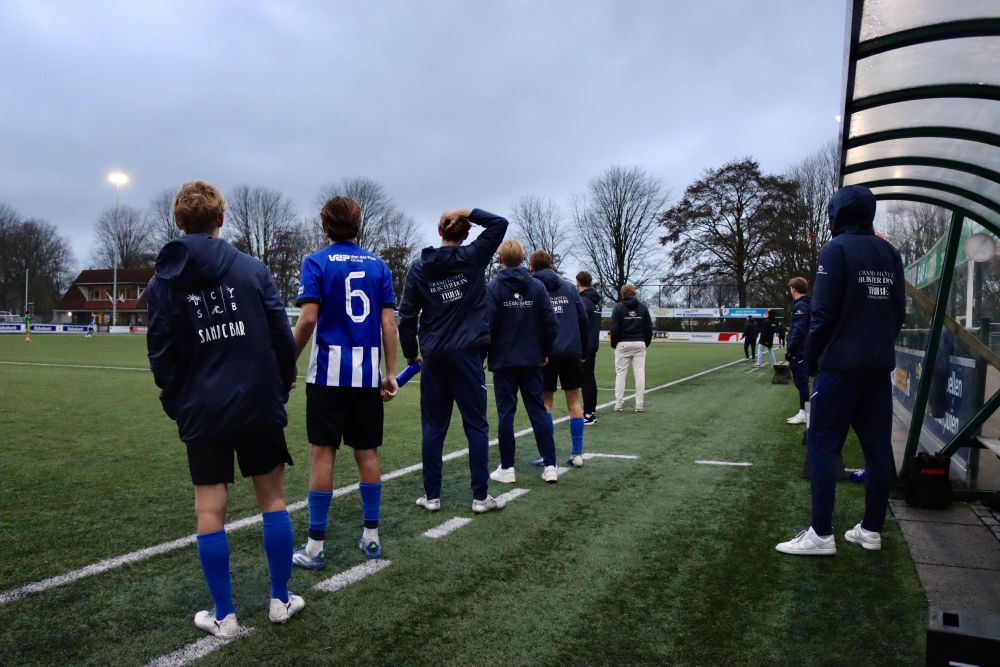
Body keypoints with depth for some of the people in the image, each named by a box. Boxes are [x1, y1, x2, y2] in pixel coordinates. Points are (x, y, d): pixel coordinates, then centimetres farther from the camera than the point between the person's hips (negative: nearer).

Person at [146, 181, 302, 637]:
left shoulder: (163, 281, 0)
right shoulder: (252, 269, -3)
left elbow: (161, 355, 1)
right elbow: (281, 334, -3)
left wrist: (175, 403, 14)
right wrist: (282, 384, 11)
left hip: (202, 410, 0)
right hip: (259, 403, 0)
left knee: (209, 509, 8)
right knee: (272, 497, 12)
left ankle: (224, 616, 16)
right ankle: (281, 601, 21)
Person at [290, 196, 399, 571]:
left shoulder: (316, 262, -2)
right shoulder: (378, 265, 7)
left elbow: (308, 319, -12)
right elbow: (388, 322, 3)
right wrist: (390, 373, 7)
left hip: (329, 372, -3)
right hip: (368, 374, 3)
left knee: (322, 454, 2)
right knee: (367, 453, 11)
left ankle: (315, 547, 7)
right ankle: (371, 537, 20)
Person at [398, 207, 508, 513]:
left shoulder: (418, 267, 3)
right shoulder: (472, 258, -3)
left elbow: (407, 315, 2)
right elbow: (499, 223, 6)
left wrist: (411, 353, 12)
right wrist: (467, 213, 1)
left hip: (433, 357, 2)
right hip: (467, 354, -2)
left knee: (433, 427, 9)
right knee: (476, 426, 3)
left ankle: (431, 495, 13)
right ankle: (480, 497, 6)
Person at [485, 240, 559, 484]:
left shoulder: (493, 288, -6)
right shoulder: (537, 286, 3)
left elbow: (487, 325, -11)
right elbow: (551, 324, 0)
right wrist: (545, 352, 12)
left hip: (504, 361, -2)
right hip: (532, 361, 3)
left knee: (505, 413, 3)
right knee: (539, 411, 7)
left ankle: (507, 468, 9)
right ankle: (550, 465, 7)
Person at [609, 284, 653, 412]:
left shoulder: (618, 307, -2)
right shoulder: (643, 307, 6)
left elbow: (614, 329, -5)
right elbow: (649, 328, 5)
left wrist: (614, 344, 6)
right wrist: (646, 343, 15)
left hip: (623, 344, -2)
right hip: (639, 344, 2)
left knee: (620, 374, 3)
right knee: (640, 374, 3)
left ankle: (619, 404, 2)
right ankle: (640, 404, 3)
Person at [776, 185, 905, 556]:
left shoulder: (837, 249, -9)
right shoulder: (889, 253, 11)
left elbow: (823, 313, -13)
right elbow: (898, 313, 13)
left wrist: (811, 360, -4)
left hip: (841, 364, -7)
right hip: (879, 365, 7)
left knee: (823, 446, -4)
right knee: (878, 446, 9)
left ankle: (821, 535, -5)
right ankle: (872, 529, 16)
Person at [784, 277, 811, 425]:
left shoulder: (800, 306, -15)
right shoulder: (806, 304, 15)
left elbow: (798, 331, -21)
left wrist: (789, 349, -16)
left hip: (798, 351, -10)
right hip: (803, 350, 10)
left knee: (801, 381, -5)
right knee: (802, 381, 14)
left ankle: (803, 413, -1)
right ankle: (804, 411, 19)